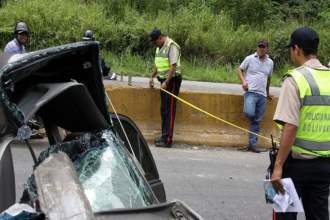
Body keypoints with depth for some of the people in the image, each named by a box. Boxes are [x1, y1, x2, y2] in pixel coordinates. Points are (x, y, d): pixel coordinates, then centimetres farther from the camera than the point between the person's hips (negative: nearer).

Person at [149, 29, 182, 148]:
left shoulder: (171, 46, -15)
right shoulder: (160, 47, 15)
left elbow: (173, 66, -20)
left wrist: (166, 82, -23)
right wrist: (152, 77, 20)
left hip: (172, 81, -9)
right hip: (164, 81, 9)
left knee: (169, 111, -9)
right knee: (163, 110, 12)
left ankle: (167, 140, -10)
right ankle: (164, 137, 19)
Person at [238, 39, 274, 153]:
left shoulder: (270, 62, 14)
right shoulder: (250, 59, 1)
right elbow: (240, 70, 7)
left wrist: (267, 92, 32)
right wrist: (243, 81, -10)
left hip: (262, 95, 4)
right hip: (251, 92, -4)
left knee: (257, 121, 5)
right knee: (249, 113, -29)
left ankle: (252, 144, 9)